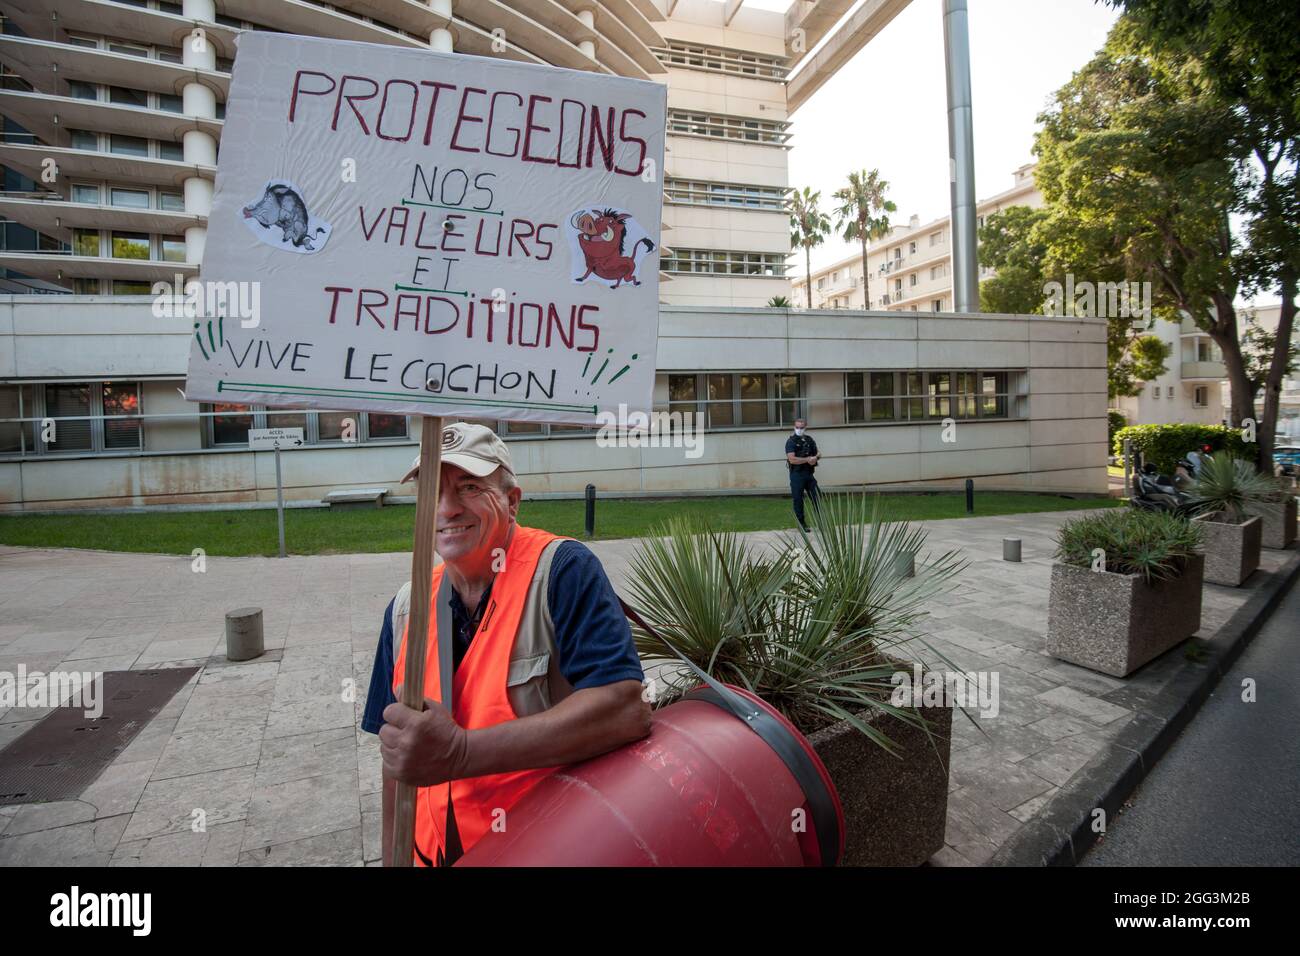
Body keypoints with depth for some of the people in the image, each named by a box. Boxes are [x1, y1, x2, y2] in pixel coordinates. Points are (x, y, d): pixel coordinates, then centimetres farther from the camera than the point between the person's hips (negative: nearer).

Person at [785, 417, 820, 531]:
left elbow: (818, 453, 17)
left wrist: (816, 456, -6)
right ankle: (801, 523, 11)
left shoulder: (809, 439, 10)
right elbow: (792, 459, -17)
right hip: (797, 474, -5)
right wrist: (807, 459, -15)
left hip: (809, 473, 5)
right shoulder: (791, 441, -6)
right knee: (798, 499, 1)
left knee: (816, 498, 7)